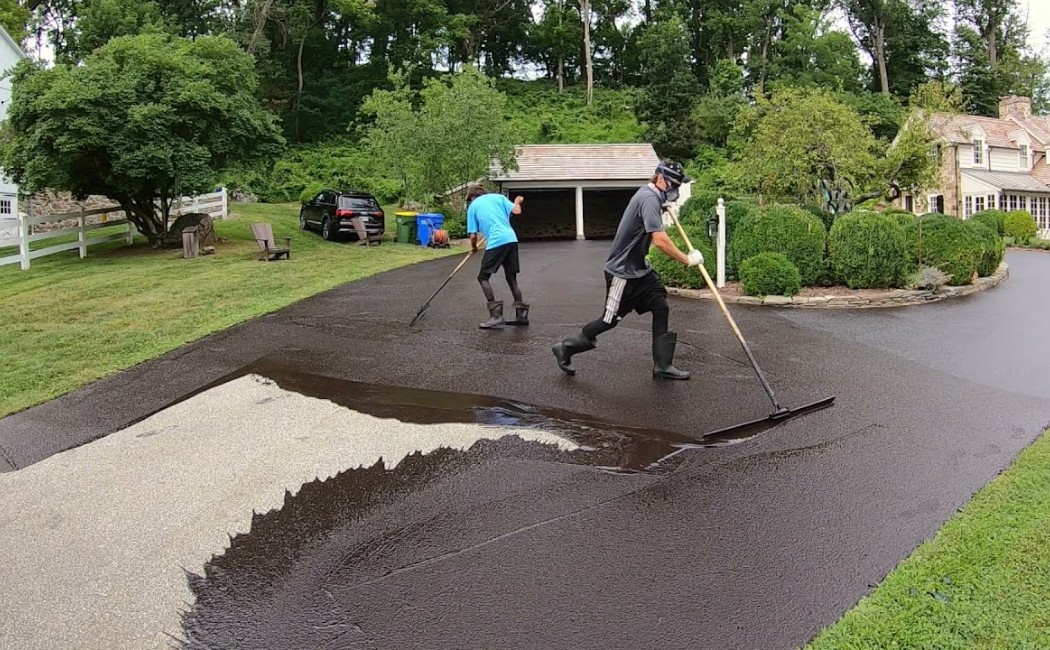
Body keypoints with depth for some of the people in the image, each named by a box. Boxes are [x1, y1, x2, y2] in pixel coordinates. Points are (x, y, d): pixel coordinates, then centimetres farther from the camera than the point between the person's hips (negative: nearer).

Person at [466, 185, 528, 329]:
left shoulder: (472, 206, 13)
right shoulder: (498, 196, 20)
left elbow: (473, 235, 8)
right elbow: (516, 211, 7)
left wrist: (474, 248, 28)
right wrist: (517, 201, 29)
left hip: (496, 242, -5)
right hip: (512, 239, 5)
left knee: (483, 278, 5)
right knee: (511, 278, 17)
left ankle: (496, 316, -7)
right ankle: (522, 314, 16)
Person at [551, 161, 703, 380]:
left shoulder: (649, 195, 9)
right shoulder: (649, 199, -22)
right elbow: (660, 240, -30)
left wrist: (661, 211, 18)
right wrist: (686, 259, -24)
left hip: (639, 268, 10)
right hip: (622, 272, -10)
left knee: (661, 308, 1)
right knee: (610, 319, 1)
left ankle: (662, 366, 4)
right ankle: (566, 348, 18)